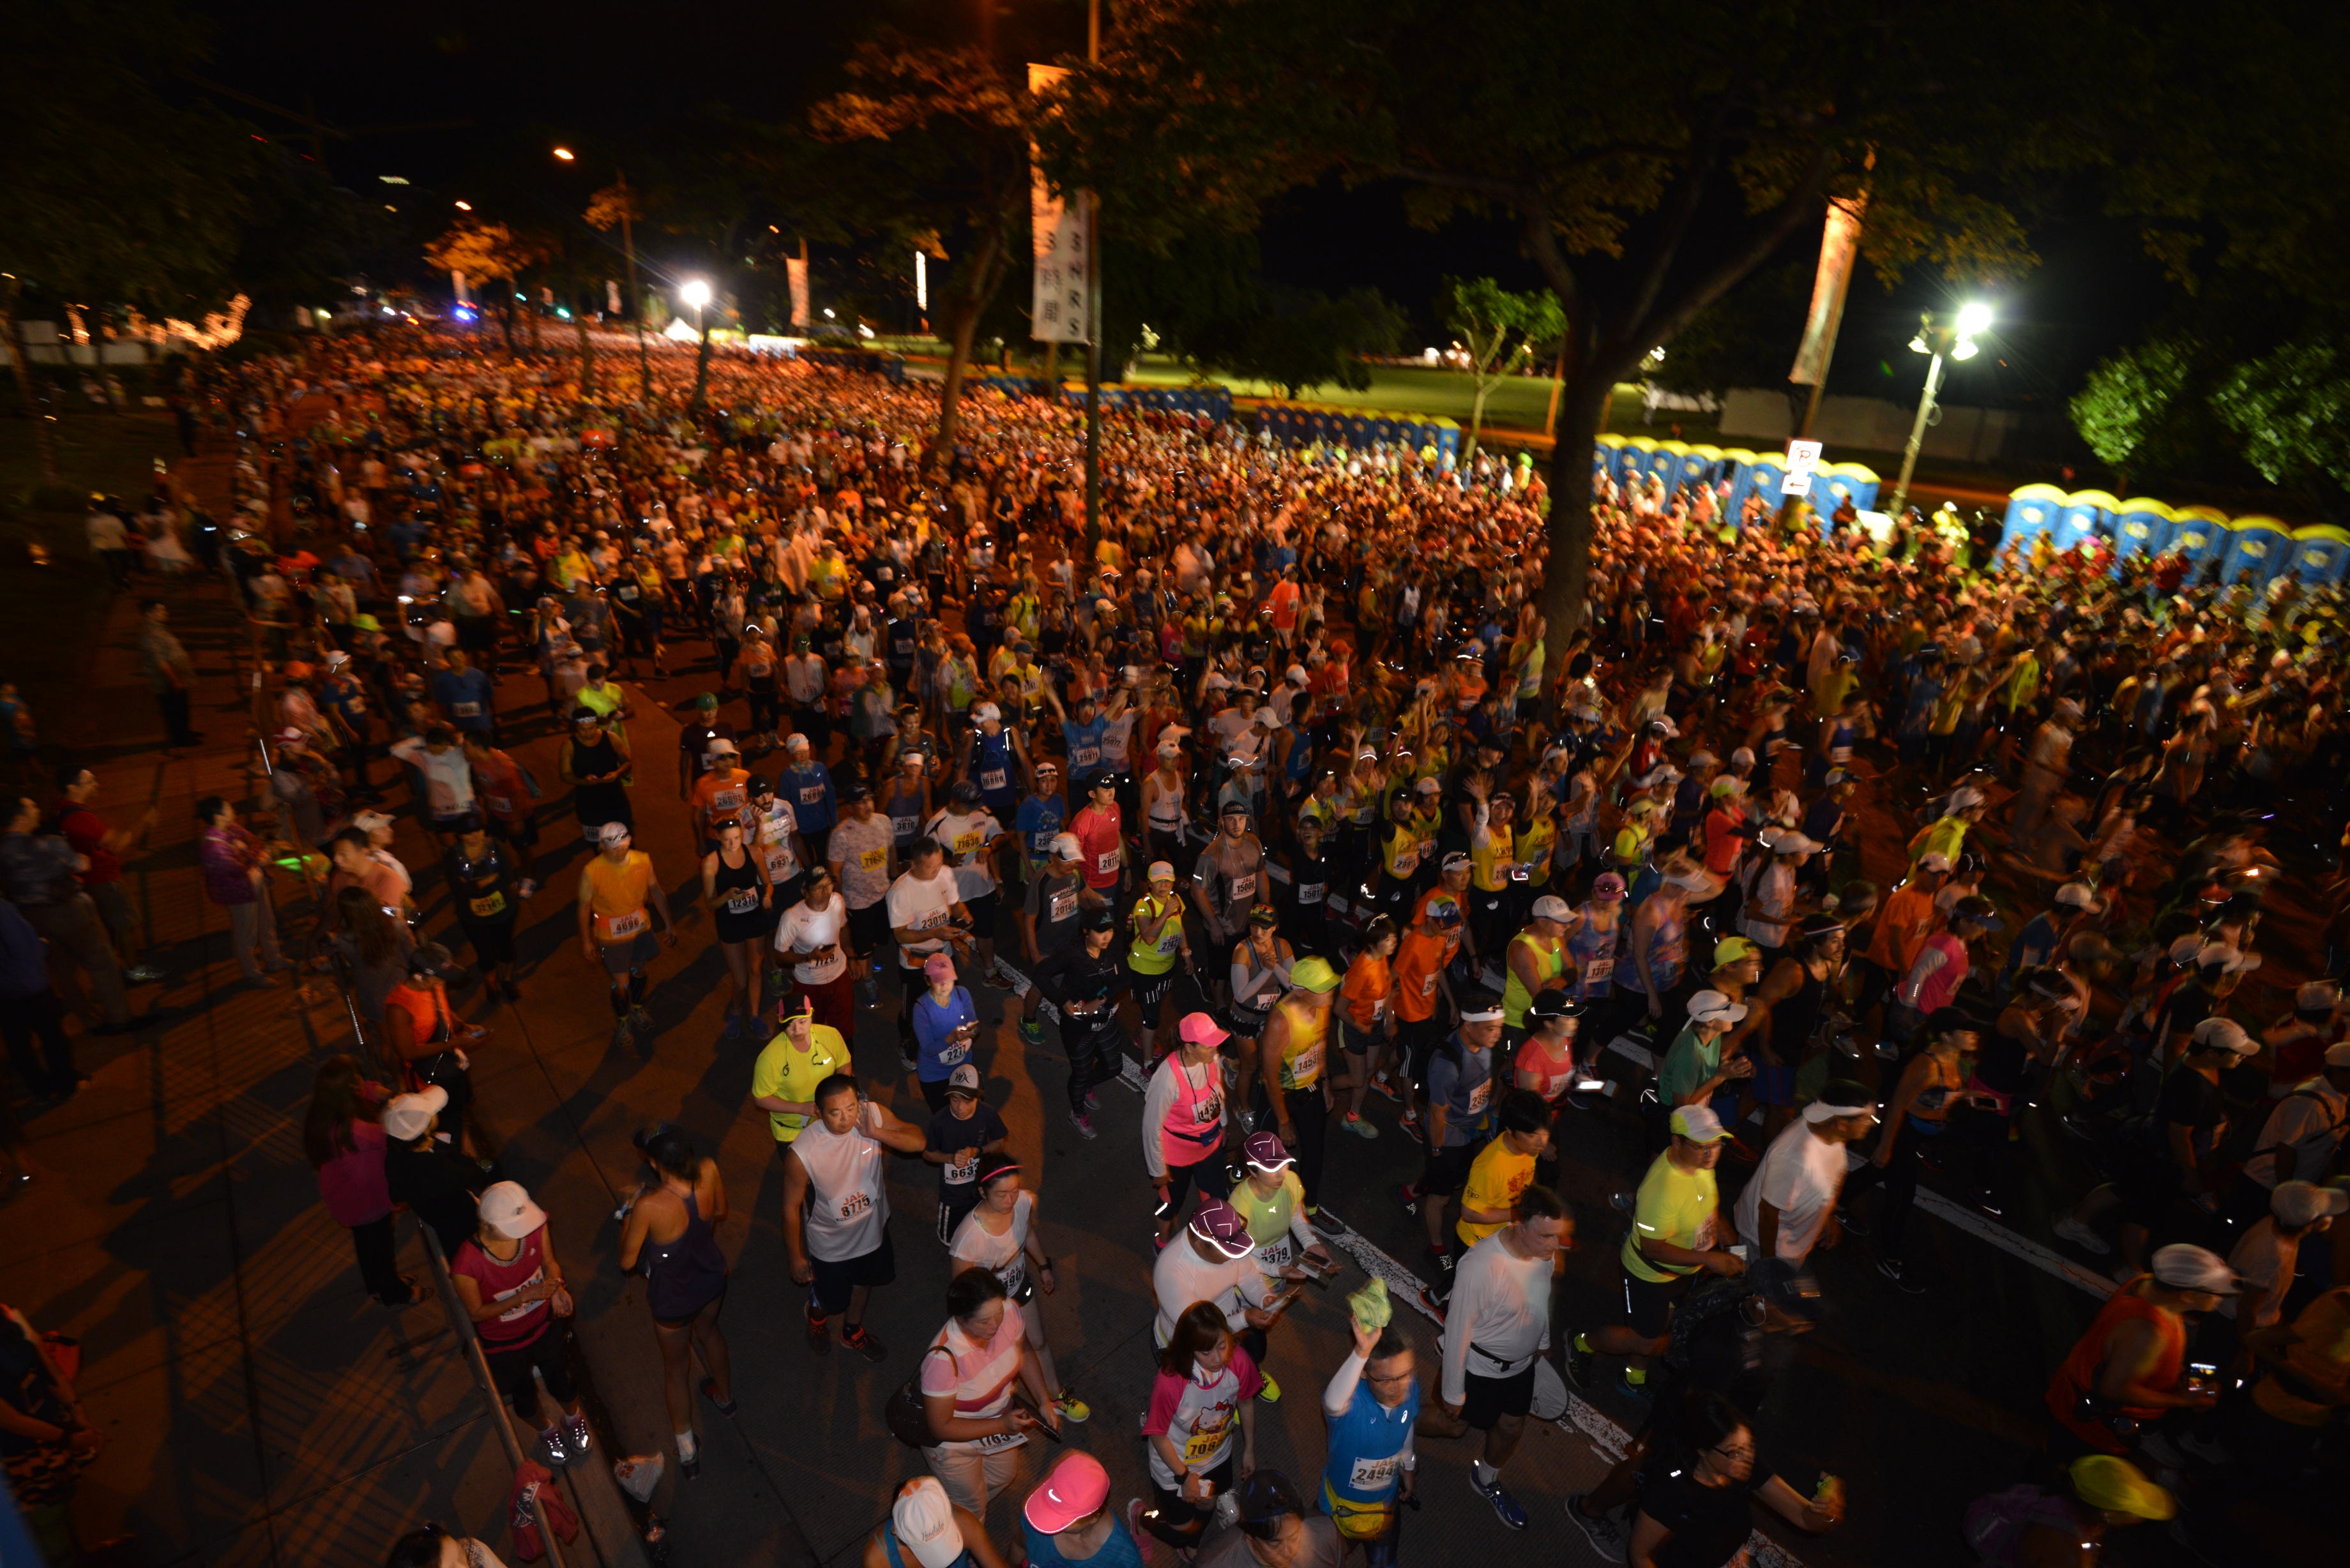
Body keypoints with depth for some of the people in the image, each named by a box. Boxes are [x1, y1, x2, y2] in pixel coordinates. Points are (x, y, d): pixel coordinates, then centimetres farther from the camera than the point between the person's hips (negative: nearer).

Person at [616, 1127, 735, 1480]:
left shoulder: (649, 1207, -38)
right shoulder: (708, 1170, -27)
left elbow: (627, 1261, -20)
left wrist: (627, 1218, -7)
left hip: (673, 1298, -4)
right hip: (711, 1276, 4)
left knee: (676, 1366, 24)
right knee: (708, 1331, 35)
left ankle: (687, 1453, 44)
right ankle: (724, 1396, 62)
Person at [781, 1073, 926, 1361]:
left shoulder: (874, 1115, -27)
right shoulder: (801, 1153, -36)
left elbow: (919, 1141, -19)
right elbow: (791, 1207, -21)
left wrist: (876, 1133, -34)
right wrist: (797, 1258, -9)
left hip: (873, 1226, 4)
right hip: (831, 1245, -3)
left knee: (864, 1281, 30)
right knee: (831, 1300, 23)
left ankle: (853, 1331, 62)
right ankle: (815, 1316, 61)